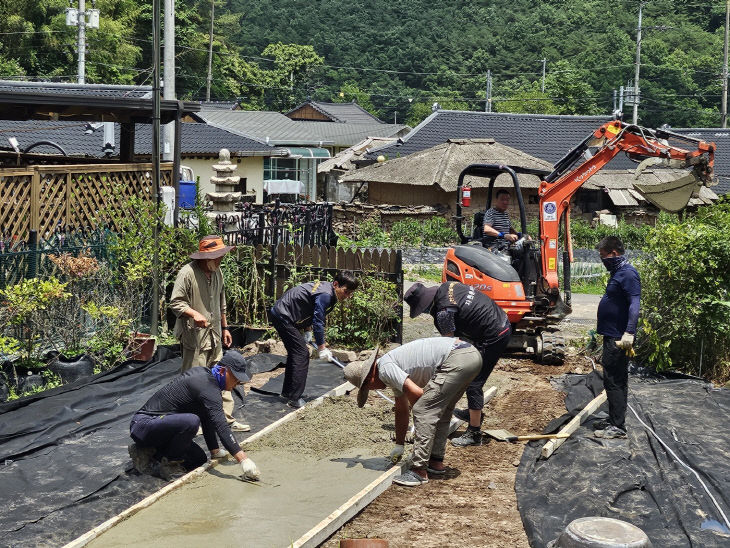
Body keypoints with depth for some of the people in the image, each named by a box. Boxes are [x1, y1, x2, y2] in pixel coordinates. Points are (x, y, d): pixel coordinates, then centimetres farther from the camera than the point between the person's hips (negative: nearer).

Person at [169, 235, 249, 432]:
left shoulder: (217, 272, 13)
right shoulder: (187, 273, -14)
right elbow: (175, 303, -16)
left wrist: (224, 327, 23)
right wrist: (195, 314, -31)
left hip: (214, 335, 8)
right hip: (194, 336, -8)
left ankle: (227, 419, 15)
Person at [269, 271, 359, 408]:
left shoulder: (325, 287, 8)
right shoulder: (325, 295, -23)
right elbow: (318, 322, -21)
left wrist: (308, 330, 10)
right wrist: (322, 347, -14)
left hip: (279, 314, 11)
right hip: (283, 317, -11)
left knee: (295, 352, 20)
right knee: (302, 354, -10)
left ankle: (287, 392, 31)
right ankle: (294, 399, -8)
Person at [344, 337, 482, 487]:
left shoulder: (385, 368, -5)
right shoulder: (394, 373, 25)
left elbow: (416, 393, -14)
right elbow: (401, 411, 34)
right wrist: (399, 445, 42)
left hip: (456, 359, -11)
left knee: (423, 411, -7)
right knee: (441, 411, 24)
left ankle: (419, 472, -5)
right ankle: (436, 461, 31)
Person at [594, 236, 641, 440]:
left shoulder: (628, 274, -16)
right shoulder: (618, 273, 16)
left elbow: (634, 304, -25)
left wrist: (629, 333, -32)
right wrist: (602, 329, 29)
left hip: (618, 339, -10)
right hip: (612, 337, 10)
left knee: (614, 381, -7)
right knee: (615, 381, 16)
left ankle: (618, 427, -2)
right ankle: (614, 420, 26)